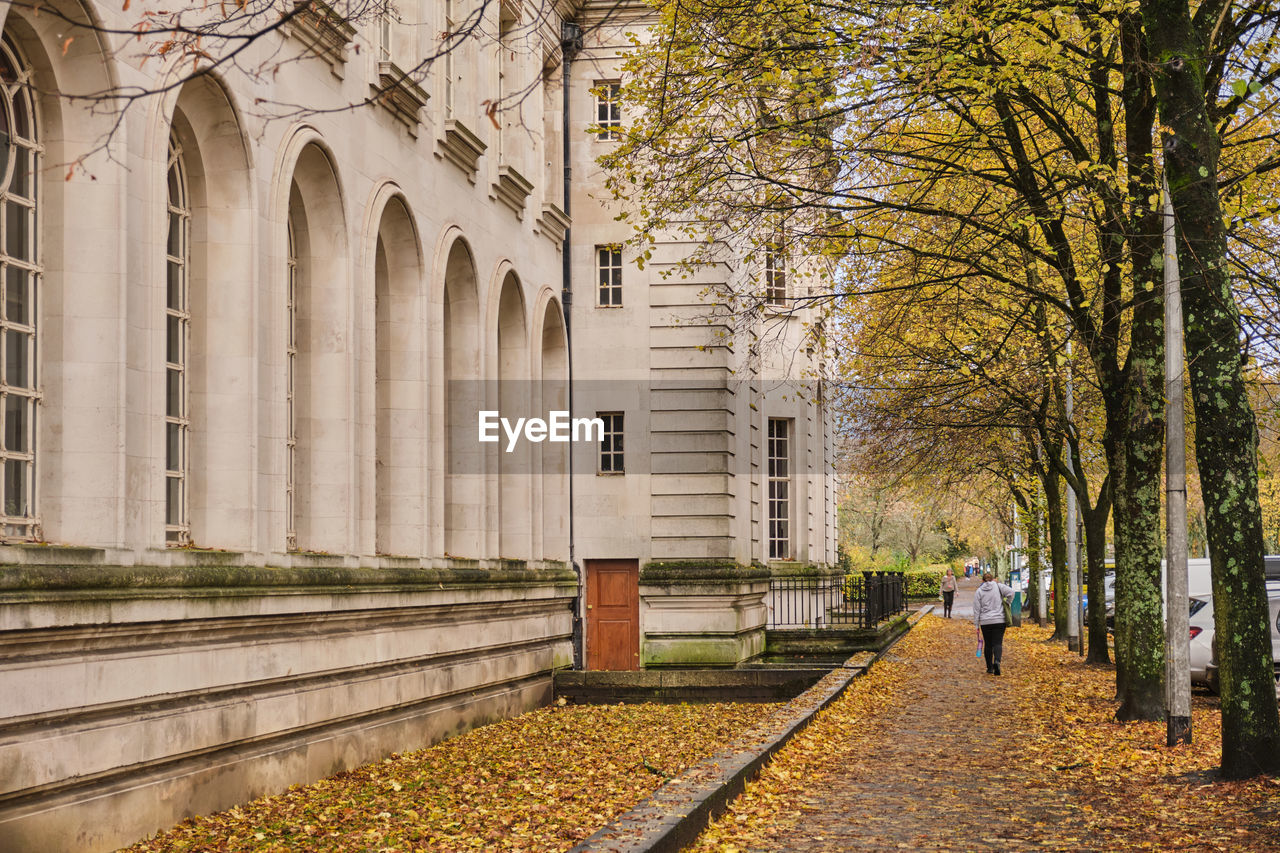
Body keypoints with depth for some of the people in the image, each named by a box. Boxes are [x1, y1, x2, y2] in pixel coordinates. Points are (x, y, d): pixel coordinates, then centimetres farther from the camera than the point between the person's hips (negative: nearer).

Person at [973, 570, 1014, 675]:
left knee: (988, 644, 10)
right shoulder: (998, 586, 2)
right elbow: (1010, 592, -13)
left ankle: (989, 668, 15)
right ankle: (997, 661, -29)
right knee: (998, 643, -4)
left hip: (985, 622, 1)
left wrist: (976, 624, 8)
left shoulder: (979, 591, 4)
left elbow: (976, 609, 3)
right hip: (999, 621, -1)